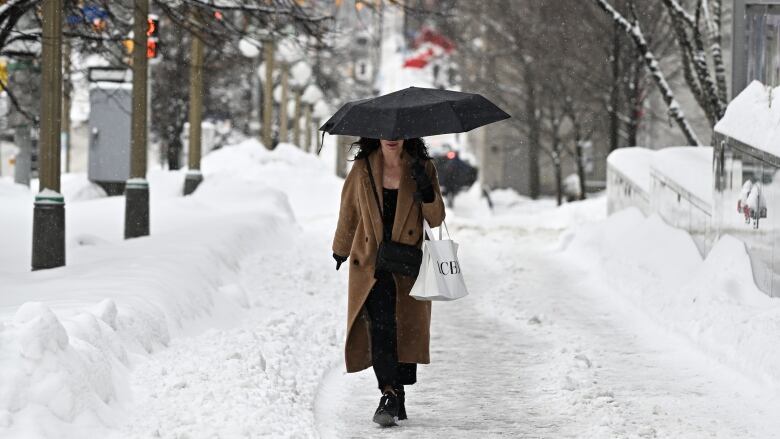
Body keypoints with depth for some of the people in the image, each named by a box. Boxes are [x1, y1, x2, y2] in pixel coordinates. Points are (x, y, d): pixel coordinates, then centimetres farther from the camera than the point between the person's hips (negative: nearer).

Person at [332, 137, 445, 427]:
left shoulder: (422, 167, 1)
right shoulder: (363, 169, 0)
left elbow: (436, 219, -2)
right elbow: (348, 212, 14)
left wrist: (426, 189, -20)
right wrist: (341, 249, 24)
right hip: (371, 261, -1)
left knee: (406, 327, 4)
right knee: (380, 324, -17)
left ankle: (397, 395, 18)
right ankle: (389, 394, -18)